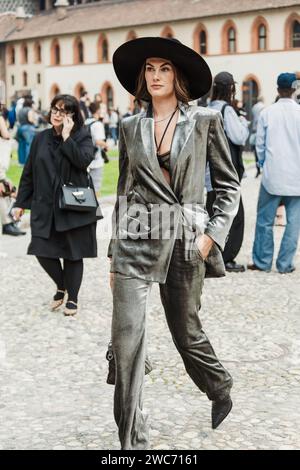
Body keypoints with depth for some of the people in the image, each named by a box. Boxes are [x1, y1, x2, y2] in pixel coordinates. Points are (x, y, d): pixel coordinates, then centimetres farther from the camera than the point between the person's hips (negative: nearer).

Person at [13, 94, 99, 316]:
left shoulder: (82, 137, -1)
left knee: (73, 253, 4)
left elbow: (83, 160, -21)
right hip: (45, 206, 3)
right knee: (43, 251, -2)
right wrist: (21, 202, 10)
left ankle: (72, 298, 20)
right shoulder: (41, 139, 9)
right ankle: (61, 286, 25)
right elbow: (29, 173, 11)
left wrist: (67, 137, -16)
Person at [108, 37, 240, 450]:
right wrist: (115, 252, 12)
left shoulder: (205, 121, 1)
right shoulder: (131, 127, 8)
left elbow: (229, 186, 4)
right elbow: (125, 191, 13)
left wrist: (213, 235, -7)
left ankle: (221, 392, 43)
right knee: (126, 338, -6)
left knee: (186, 332, 11)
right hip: (137, 241, 2)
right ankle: (132, 439, 6)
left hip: (185, 242, -2)